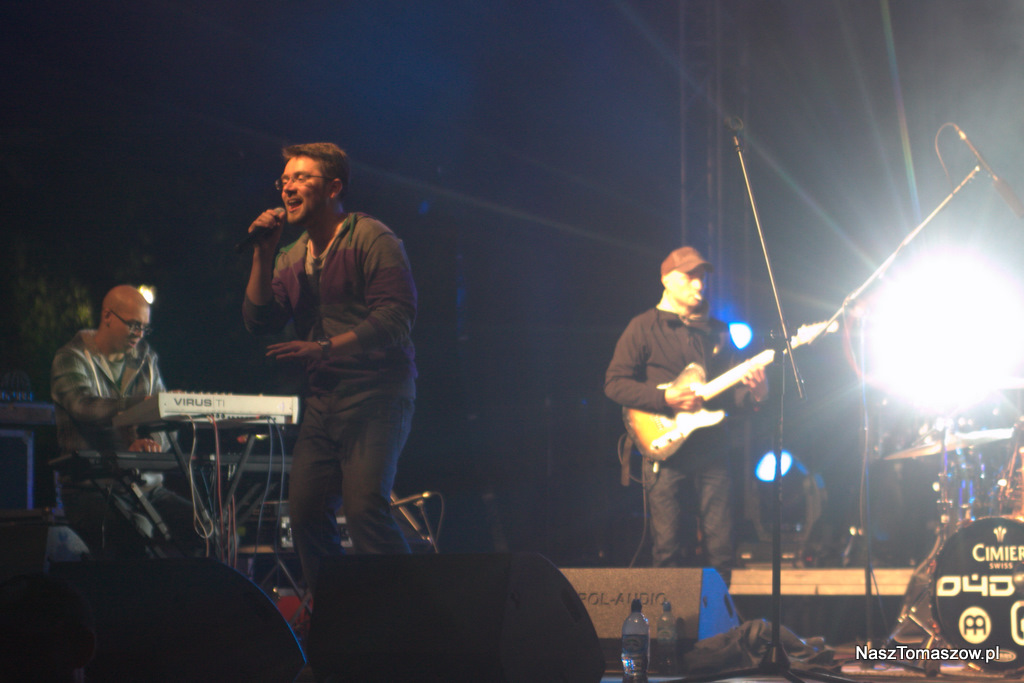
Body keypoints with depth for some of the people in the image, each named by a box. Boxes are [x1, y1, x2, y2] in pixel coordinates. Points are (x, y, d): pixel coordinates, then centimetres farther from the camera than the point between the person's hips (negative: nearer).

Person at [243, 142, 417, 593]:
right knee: (305, 510, -1)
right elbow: (259, 321, 10)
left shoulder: (371, 239, -4)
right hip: (323, 400, 7)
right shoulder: (293, 258, 18)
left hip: (376, 394, -7)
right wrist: (263, 255, 1)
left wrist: (324, 348, -21)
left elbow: (396, 318, -14)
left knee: (364, 509, -21)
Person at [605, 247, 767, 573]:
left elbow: (730, 392, 17)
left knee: (721, 553, 0)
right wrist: (665, 398, -14)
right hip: (666, 452, -4)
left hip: (712, 455, 4)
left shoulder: (717, 331, 17)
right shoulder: (644, 327, 2)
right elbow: (615, 383, -3)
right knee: (671, 552, -5)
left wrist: (751, 392, -7)